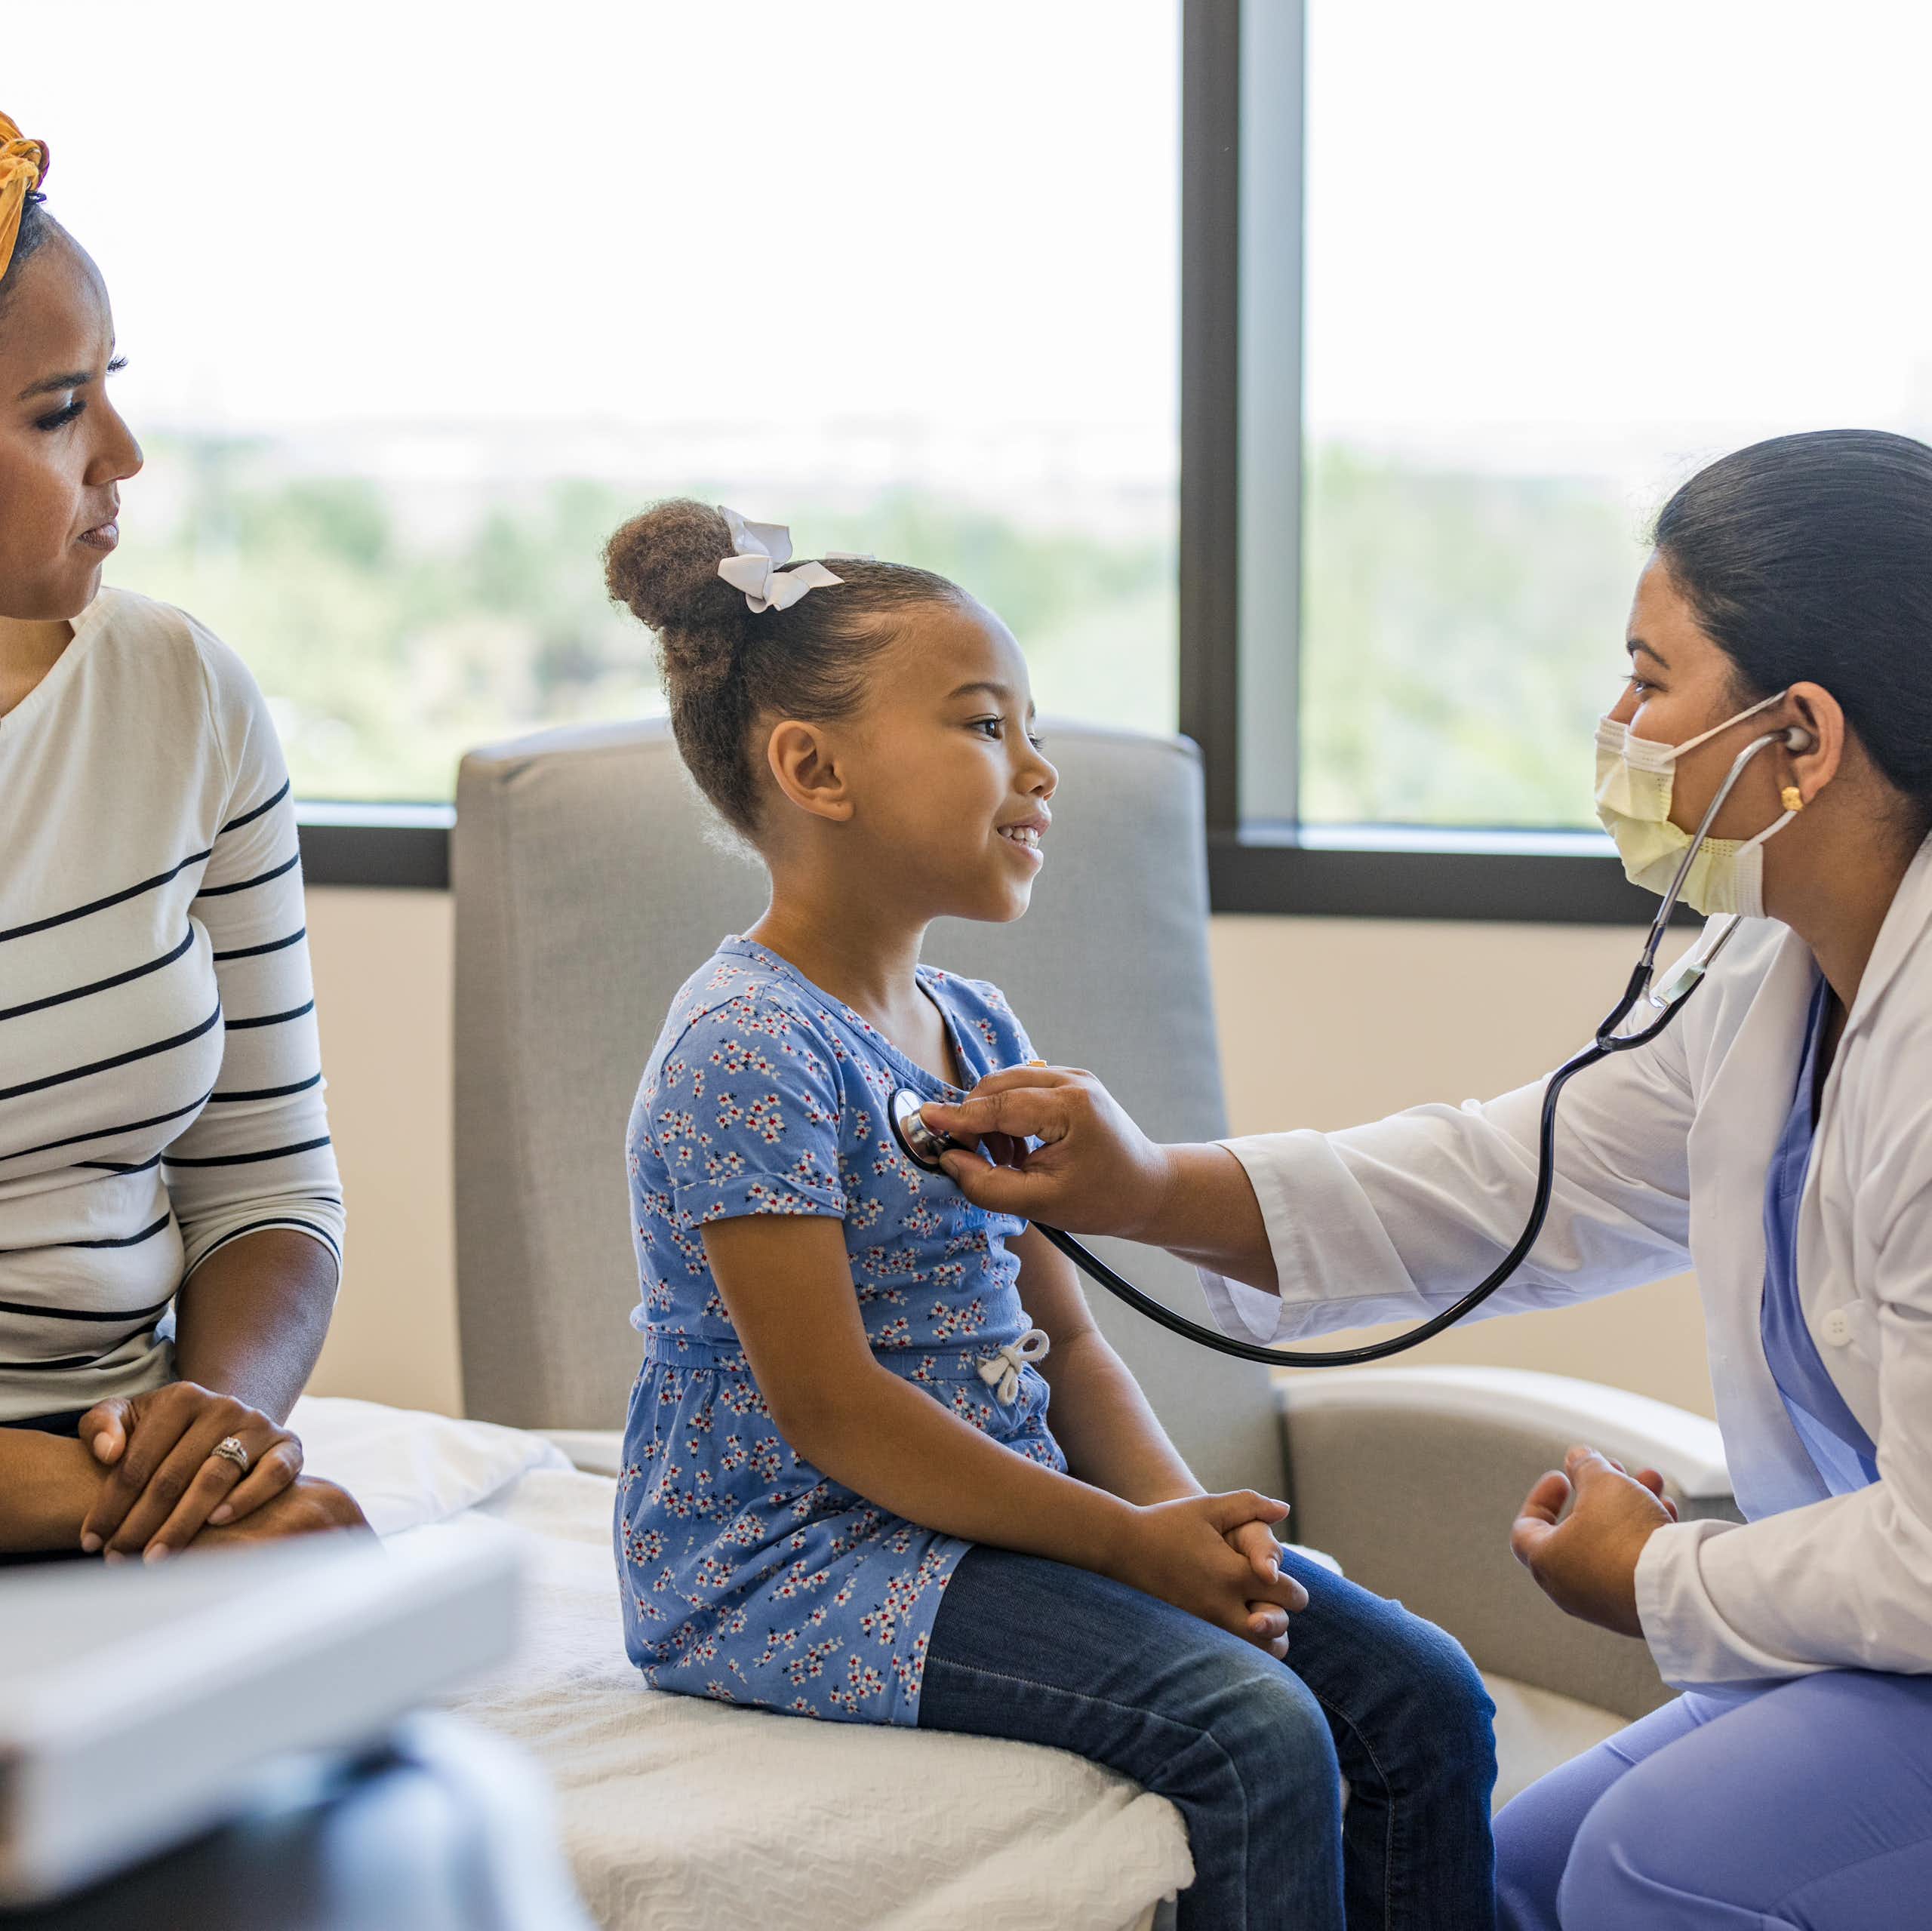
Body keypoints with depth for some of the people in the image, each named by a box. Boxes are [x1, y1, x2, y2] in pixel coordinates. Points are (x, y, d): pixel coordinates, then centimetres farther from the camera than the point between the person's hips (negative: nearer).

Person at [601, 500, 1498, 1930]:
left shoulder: (982, 1034, 12)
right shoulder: (748, 1049, -16)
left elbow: (1060, 1335, 14)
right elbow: (829, 1407, -19)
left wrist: (1186, 1515, -5)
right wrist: (1129, 1543, -17)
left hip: (1000, 1516, 9)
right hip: (796, 1560, -9)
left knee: (1421, 1692, -2)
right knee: (1253, 1730, -25)